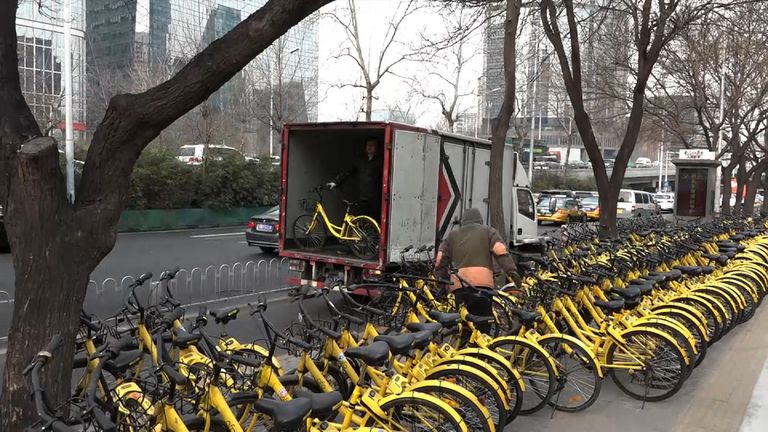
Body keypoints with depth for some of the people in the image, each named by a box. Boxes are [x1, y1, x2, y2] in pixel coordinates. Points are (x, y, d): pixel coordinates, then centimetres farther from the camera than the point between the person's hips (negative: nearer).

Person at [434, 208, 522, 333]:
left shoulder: (453, 235, 25)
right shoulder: (488, 231, 17)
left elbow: (440, 260, 15)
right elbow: (500, 252, -1)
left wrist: (442, 280, 22)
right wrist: (512, 271, -6)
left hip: (458, 285, 3)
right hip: (482, 283, -3)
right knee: (483, 324, 1)